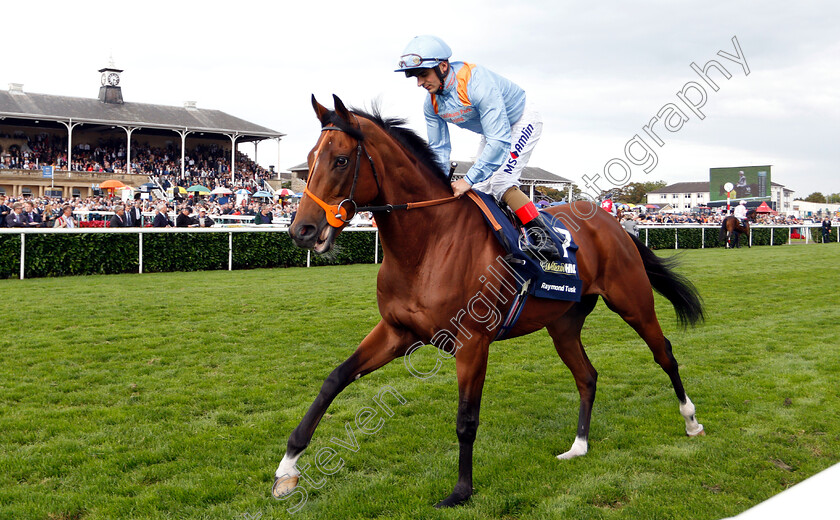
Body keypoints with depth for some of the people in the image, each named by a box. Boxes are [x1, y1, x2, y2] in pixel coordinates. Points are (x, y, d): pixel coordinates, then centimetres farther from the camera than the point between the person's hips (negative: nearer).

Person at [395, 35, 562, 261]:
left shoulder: (477, 83, -39)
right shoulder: (432, 104, -15)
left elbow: (500, 140, -44)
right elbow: (439, 148, -4)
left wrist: (469, 179, -46)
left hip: (521, 122, -8)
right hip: (493, 131, 8)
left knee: (500, 183, -23)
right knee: (480, 188, 2)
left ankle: (541, 237, -18)